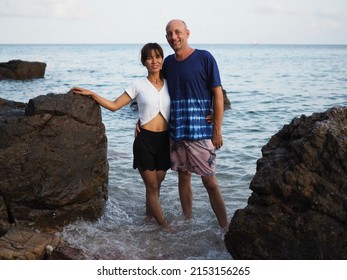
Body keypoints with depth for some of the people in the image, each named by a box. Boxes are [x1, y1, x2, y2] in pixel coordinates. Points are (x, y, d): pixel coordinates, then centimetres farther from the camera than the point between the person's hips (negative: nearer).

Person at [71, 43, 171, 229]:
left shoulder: (169, 84, 7)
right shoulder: (139, 84, -2)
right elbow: (114, 105, 0)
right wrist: (91, 94, -7)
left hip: (164, 140, 3)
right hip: (145, 140, -3)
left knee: (156, 184, 13)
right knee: (152, 186, 2)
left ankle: (150, 215, 34)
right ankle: (164, 225, 13)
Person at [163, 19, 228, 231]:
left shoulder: (204, 58, -7)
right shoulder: (168, 62, 9)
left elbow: (218, 95, -7)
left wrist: (217, 130, -10)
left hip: (201, 132, -5)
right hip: (176, 132, 5)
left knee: (209, 181, -2)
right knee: (184, 177, 14)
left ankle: (226, 228, 8)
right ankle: (187, 221, 28)